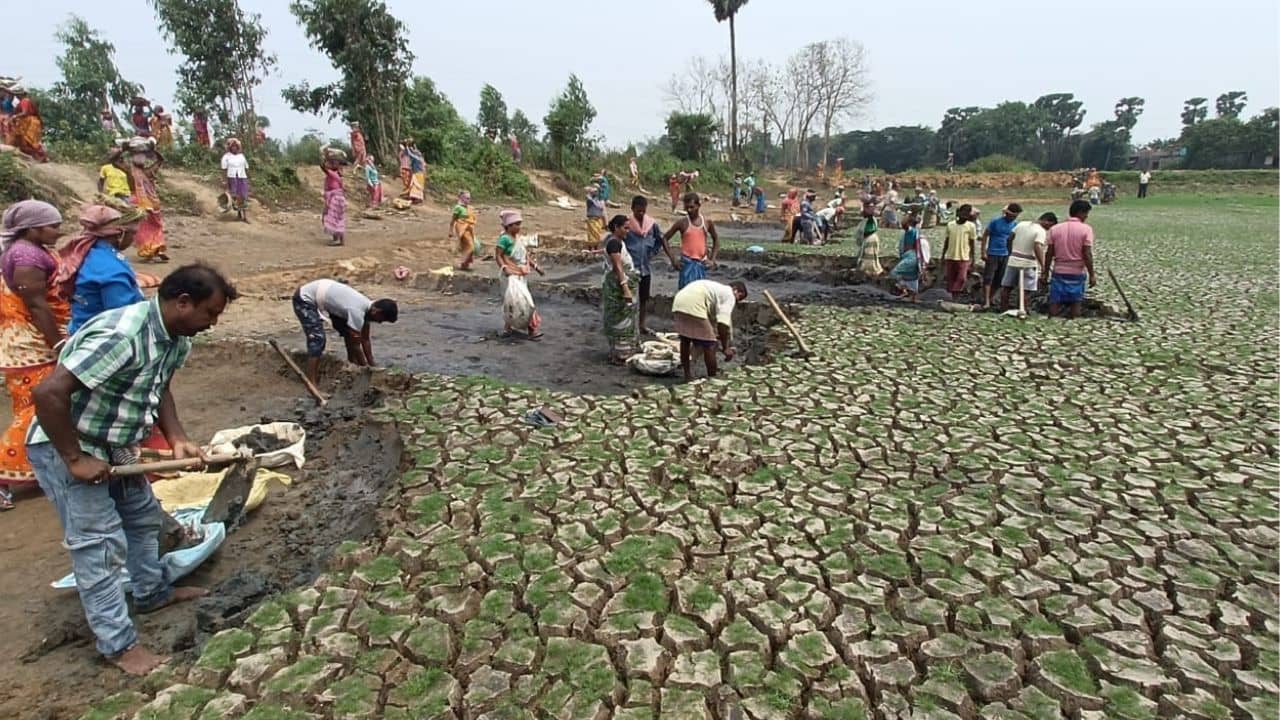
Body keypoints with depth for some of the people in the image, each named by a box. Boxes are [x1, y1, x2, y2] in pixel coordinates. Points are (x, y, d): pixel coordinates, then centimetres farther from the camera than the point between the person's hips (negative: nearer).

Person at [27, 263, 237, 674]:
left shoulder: (176, 337, -4)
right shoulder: (121, 336, -33)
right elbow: (48, 394, -34)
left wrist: (177, 439, -5)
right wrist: (75, 459, -26)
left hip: (114, 445, 9)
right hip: (65, 447, -9)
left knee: (143, 515, 21)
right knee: (100, 543, -3)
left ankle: (152, 592, 41)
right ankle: (118, 644, 9)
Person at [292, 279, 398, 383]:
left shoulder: (368, 307, -6)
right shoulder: (357, 312, -33)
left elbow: (365, 339, 4)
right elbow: (355, 344, -23)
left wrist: (372, 365, 7)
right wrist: (365, 368, -11)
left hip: (321, 294, 9)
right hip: (304, 299, -9)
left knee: (348, 331, 11)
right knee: (317, 339, -18)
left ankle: (352, 362, 29)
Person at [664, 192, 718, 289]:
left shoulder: (707, 221, 3)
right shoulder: (682, 222, -5)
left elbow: (716, 239, 18)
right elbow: (665, 238, 1)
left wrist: (712, 259, 9)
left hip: (702, 263, 4)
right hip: (687, 263, -3)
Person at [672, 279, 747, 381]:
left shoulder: (718, 289, 35)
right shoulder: (729, 294, 8)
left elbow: (712, 321, 38)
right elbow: (723, 323, -6)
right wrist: (725, 347, 0)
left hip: (678, 303, 9)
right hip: (693, 306, -9)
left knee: (685, 340, 24)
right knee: (709, 344, 3)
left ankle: (687, 376, 33)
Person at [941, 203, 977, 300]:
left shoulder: (970, 226, -4)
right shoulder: (950, 224, 3)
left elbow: (972, 243, 0)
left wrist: (972, 258, -2)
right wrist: (943, 255, 10)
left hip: (964, 257, -3)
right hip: (950, 257, 3)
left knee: (961, 278, -12)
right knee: (950, 278, 7)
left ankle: (956, 295, -6)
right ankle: (953, 296, 20)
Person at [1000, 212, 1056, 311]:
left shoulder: (1022, 224, 5)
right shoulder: (1041, 231, -13)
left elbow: (1009, 239, 9)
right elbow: (1037, 248, -26)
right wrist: (1042, 266, -27)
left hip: (1013, 260, 6)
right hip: (1028, 263, -5)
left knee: (1006, 286, 11)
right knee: (1025, 289, 3)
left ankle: (1003, 308, 17)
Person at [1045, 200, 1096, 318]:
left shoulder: (1055, 229, 1)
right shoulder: (1086, 229, -7)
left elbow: (1049, 254, 1)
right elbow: (1087, 255, -11)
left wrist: (1046, 273, 9)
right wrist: (1092, 274, -4)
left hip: (1058, 272, 2)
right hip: (1077, 273, -2)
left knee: (1054, 303, 5)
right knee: (1076, 303, 8)